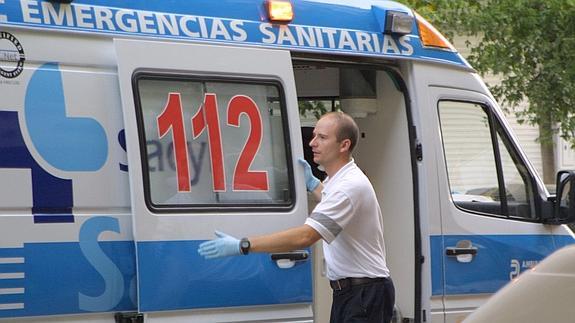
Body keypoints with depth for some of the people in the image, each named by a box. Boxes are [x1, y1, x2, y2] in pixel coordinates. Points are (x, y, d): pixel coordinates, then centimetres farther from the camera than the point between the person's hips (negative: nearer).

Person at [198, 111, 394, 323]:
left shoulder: (351, 185, -22)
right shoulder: (341, 180, 12)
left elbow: (305, 236, -31)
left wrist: (242, 246, -32)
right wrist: (312, 183, 27)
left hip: (366, 294, -11)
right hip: (348, 291, 11)